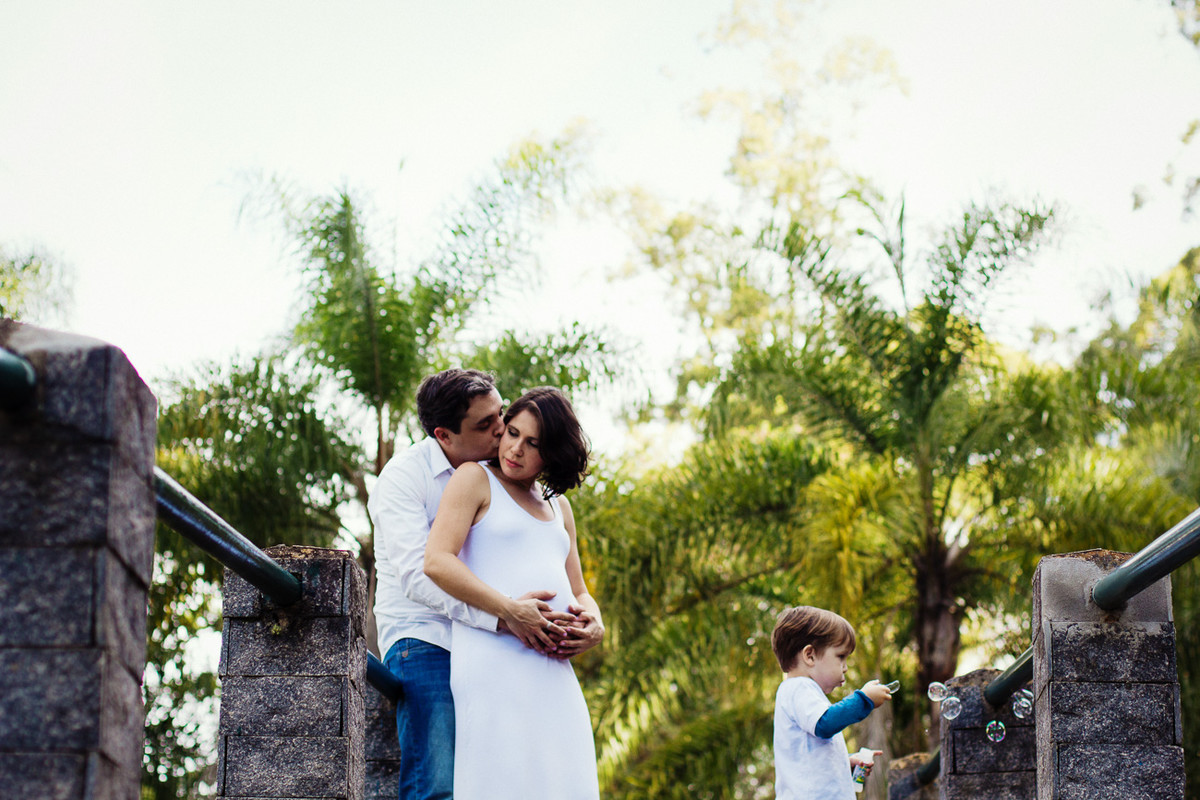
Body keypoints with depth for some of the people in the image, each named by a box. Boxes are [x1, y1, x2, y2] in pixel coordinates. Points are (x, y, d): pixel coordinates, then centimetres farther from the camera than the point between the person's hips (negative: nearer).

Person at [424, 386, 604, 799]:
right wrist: (511, 611, -17)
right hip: (492, 658, -6)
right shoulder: (476, 479, 7)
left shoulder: (558, 506, 26)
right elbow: (437, 561, -7)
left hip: (552, 669, 7)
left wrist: (593, 625, 0)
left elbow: (578, 595, 26)